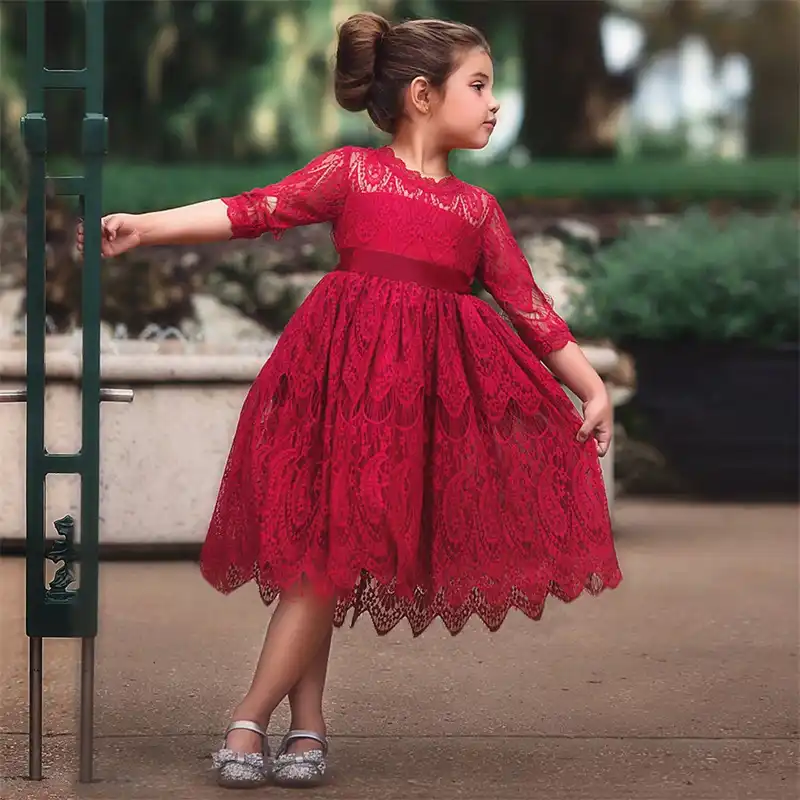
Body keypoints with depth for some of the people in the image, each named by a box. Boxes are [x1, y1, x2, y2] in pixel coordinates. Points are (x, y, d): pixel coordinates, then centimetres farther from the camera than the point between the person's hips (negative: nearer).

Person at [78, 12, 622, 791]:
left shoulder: (478, 207, 16)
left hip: (432, 390, 3)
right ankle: (306, 726, 3)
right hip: (347, 376, -3)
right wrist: (143, 226, -12)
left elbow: (526, 304, 17)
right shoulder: (351, 170, 6)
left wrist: (590, 384, 12)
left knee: (332, 552, -1)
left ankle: (249, 722, 2)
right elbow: (253, 211, -2)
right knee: (324, 547, -4)